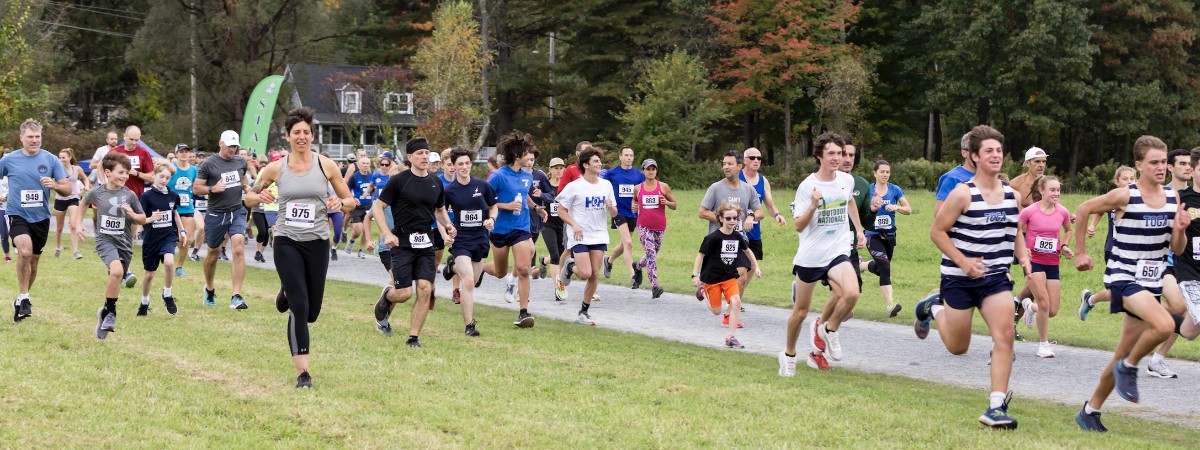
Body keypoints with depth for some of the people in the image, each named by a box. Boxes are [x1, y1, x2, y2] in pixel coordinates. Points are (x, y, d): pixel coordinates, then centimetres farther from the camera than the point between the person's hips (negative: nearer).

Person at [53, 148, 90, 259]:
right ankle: (58, 247, 37)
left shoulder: (77, 169, -2)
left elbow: (85, 178, 16)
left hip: (73, 199, 0)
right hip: (60, 199, 0)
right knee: (59, 227, 15)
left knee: (74, 225, -16)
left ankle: (75, 251, -15)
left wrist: (87, 186, -2)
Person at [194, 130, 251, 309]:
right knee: (212, 254, 10)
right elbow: (196, 188, -4)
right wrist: (213, 189, -21)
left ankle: (236, 297, -17)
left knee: (239, 249, -17)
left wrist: (246, 188, 3)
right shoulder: (208, 164, -5)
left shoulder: (241, 162, 7)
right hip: (216, 215, -2)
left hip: (237, 212, 2)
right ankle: (209, 289, 38)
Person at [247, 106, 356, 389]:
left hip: (317, 243, 2)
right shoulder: (275, 169, -1)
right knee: (300, 308, -13)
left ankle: (288, 291, 46)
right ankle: (302, 372, -5)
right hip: (287, 243, -2)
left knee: (311, 313, 10)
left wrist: (339, 203, -16)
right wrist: (260, 197, -12)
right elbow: (248, 198, 11)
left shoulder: (326, 165, -1)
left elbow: (351, 201, 7)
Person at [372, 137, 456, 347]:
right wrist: (387, 233, -14)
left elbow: (440, 210, 24)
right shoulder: (399, 180, -6)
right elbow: (378, 207, -3)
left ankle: (414, 337, 4)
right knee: (404, 293, -7)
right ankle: (386, 298, 30)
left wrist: (448, 226, 4)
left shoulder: (436, 183, 9)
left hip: (425, 243, 4)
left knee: (425, 289, -7)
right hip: (402, 242, -4)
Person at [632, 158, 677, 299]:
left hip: (660, 227, 2)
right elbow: (635, 199, 23)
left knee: (652, 254, 15)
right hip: (644, 226, -2)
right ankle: (654, 287, -19)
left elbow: (675, 205, 7)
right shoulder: (638, 189, 3)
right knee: (651, 254, -15)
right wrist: (634, 208, 1)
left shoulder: (663, 187, 0)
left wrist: (666, 202, -14)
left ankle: (638, 266, 48)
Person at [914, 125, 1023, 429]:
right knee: (958, 347, 10)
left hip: (997, 278, 4)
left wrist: (1024, 260, 2)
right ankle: (933, 309, 42)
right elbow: (937, 232, -9)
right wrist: (964, 262, -19)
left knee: (1004, 336, -16)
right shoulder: (963, 193, -13)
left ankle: (997, 407, -11)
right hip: (960, 278, -4)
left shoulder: (1013, 195, 4)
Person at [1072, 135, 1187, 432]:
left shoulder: (1172, 197, 5)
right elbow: (1082, 210, 0)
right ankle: (1129, 368, -4)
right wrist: (1080, 254, 3)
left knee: (1122, 356, 9)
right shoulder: (1125, 196, -11)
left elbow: (1177, 250, 9)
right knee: (1164, 325, -30)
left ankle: (1090, 412, 22)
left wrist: (1180, 229, -12)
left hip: (1151, 282, 6)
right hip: (1123, 277, -6)